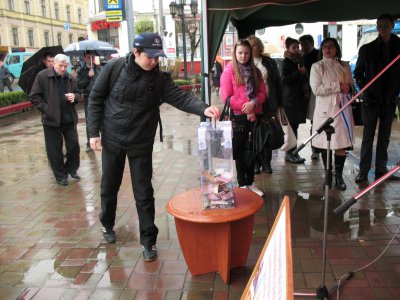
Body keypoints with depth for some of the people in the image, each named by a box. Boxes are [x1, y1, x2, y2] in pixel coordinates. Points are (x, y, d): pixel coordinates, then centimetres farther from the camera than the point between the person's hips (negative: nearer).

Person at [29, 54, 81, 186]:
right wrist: (46, 108, -15)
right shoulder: (42, 76, -7)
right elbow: (34, 96, -5)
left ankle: (72, 169, 29)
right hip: (52, 119, -3)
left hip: (69, 118, 4)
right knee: (54, 149, 5)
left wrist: (74, 97, -5)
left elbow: (77, 94, 18)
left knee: (74, 145, 8)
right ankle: (60, 175, 20)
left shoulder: (69, 78, 5)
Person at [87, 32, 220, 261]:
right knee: (109, 187, 16)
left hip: (141, 144, 0)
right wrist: (94, 132, -6)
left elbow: (181, 97, -20)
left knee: (144, 193, 1)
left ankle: (149, 240, 15)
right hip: (112, 140, 1)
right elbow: (96, 99, -3)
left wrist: (203, 109, -39)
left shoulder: (160, 78, -8)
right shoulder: (114, 69, -10)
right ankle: (108, 225, 41)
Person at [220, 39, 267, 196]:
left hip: (254, 116, 5)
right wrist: (246, 109, -13)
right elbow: (227, 97, -11)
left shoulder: (255, 71, 11)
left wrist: (254, 103, -15)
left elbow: (262, 92, 6)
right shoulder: (229, 71, -4)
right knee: (240, 151, 5)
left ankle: (251, 183, 21)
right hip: (238, 117, -4)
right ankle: (242, 184, 15)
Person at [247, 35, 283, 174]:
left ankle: (266, 162, 15)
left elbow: (278, 82, 10)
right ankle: (255, 162, 13)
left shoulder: (270, 62, 9)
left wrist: (279, 103, 5)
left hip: (268, 103, 2)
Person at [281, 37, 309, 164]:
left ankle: (292, 152, 16)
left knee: (295, 125, 9)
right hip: (291, 97, -7)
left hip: (300, 97, 8)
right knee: (292, 125, -7)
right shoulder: (286, 62, -6)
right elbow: (284, 79, -17)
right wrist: (299, 72, -20)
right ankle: (290, 153, 0)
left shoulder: (299, 60, 18)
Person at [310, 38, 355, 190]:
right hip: (325, 109, -3)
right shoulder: (317, 67, 2)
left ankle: (339, 176, 11)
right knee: (326, 144, 1)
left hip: (342, 107, 3)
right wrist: (338, 86, -12)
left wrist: (348, 88, -6)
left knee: (342, 143, 0)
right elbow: (316, 89, -10)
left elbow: (351, 85, 19)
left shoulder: (344, 66, 14)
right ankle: (328, 175, 15)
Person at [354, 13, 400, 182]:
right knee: (368, 136, -1)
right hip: (371, 99, -2)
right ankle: (363, 171, 3)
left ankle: (381, 170, 16)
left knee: (384, 136, 8)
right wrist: (365, 88, -4)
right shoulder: (367, 49, 2)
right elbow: (358, 72, 8)